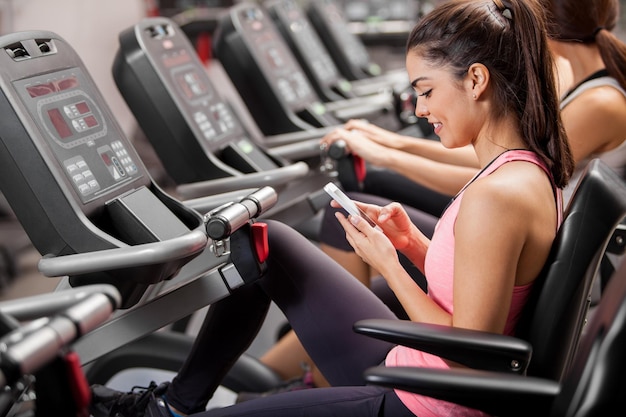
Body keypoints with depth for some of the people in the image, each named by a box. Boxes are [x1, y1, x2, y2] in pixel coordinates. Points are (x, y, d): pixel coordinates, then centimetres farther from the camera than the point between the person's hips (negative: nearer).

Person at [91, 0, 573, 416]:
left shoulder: (497, 195, -28)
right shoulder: (527, 169, 2)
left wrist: (388, 264, -16)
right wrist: (413, 243, -1)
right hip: (409, 367, 9)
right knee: (268, 242, 11)